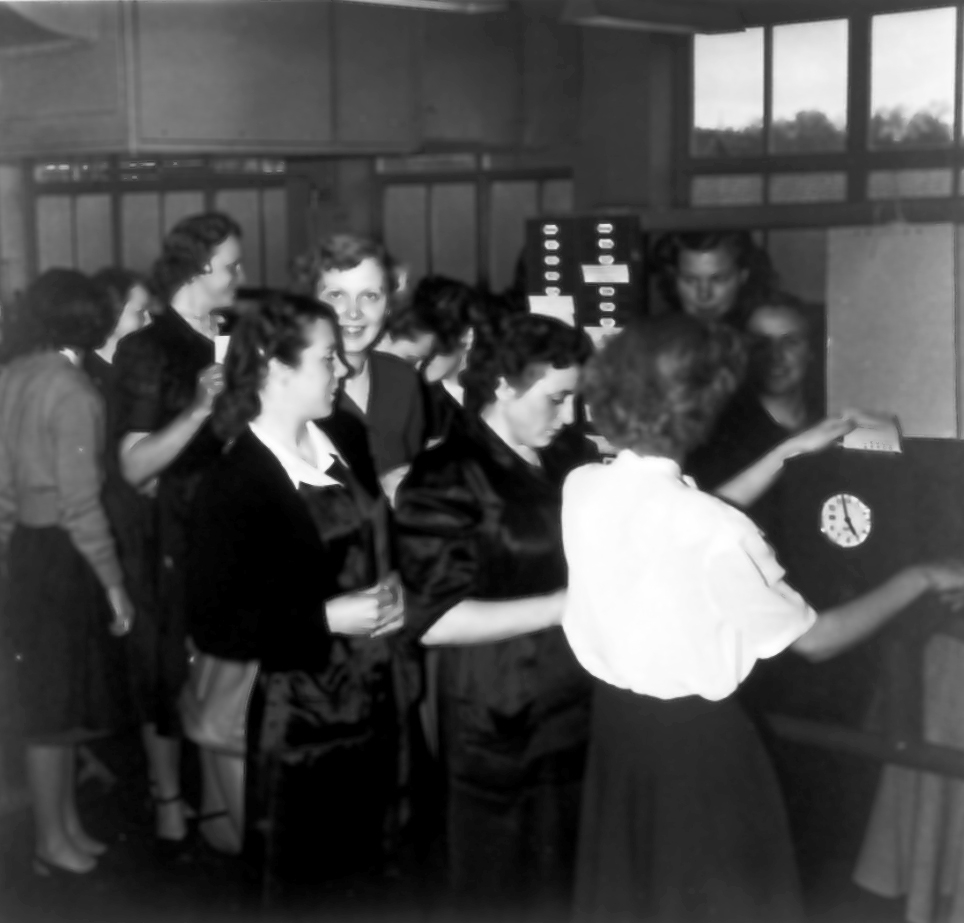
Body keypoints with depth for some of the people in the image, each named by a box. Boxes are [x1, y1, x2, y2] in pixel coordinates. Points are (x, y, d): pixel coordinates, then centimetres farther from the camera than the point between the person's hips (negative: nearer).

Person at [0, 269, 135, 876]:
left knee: (58, 696, 17)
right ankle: (53, 841, 14)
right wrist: (115, 585, -13)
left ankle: (67, 823, 28)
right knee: (57, 704, 3)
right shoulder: (74, 393, -18)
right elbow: (80, 503, -19)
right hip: (63, 555, -8)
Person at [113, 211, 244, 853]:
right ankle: (168, 803, 23)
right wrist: (198, 409, -31)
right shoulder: (148, 349, -11)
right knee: (172, 671, 7)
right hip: (173, 540, -4)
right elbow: (134, 467, -19)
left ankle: (216, 801, 20)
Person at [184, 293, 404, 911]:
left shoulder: (340, 447, 4)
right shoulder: (235, 483, -17)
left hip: (370, 713, 7)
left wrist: (388, 595, 1)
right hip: (296, 728, -7)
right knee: (296, 888, 9)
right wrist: (327, 620, -22)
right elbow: (215, 627, -19)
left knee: (361, 879, 19)